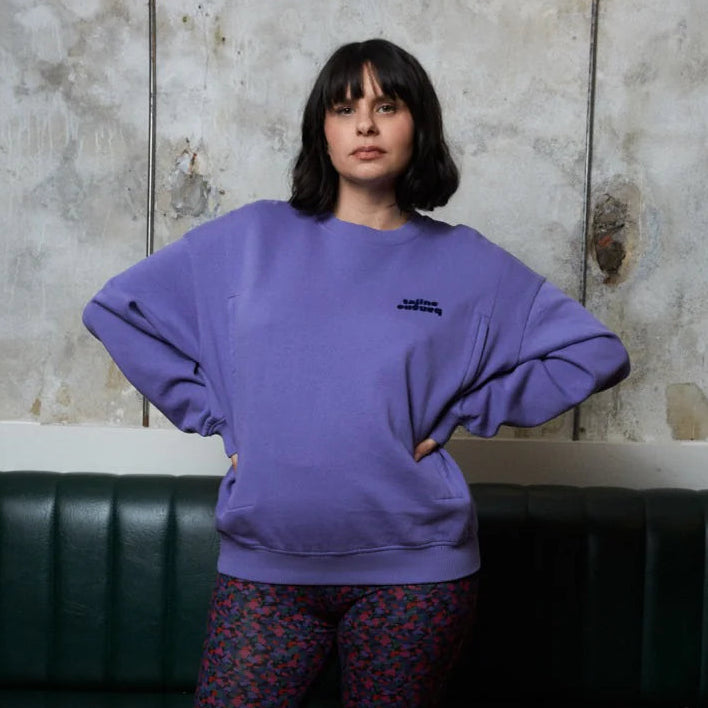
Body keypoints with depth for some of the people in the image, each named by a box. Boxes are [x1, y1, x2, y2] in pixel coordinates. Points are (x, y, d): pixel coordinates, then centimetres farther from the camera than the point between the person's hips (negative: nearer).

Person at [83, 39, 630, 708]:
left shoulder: (463, 261, 1)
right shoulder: (251, 237, 3)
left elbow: (598, 352, 2)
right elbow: (114, 309, 8)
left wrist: (453, 416, -4)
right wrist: (215, 416, 1)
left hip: (413, 571, 0)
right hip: (264, 563, 1)